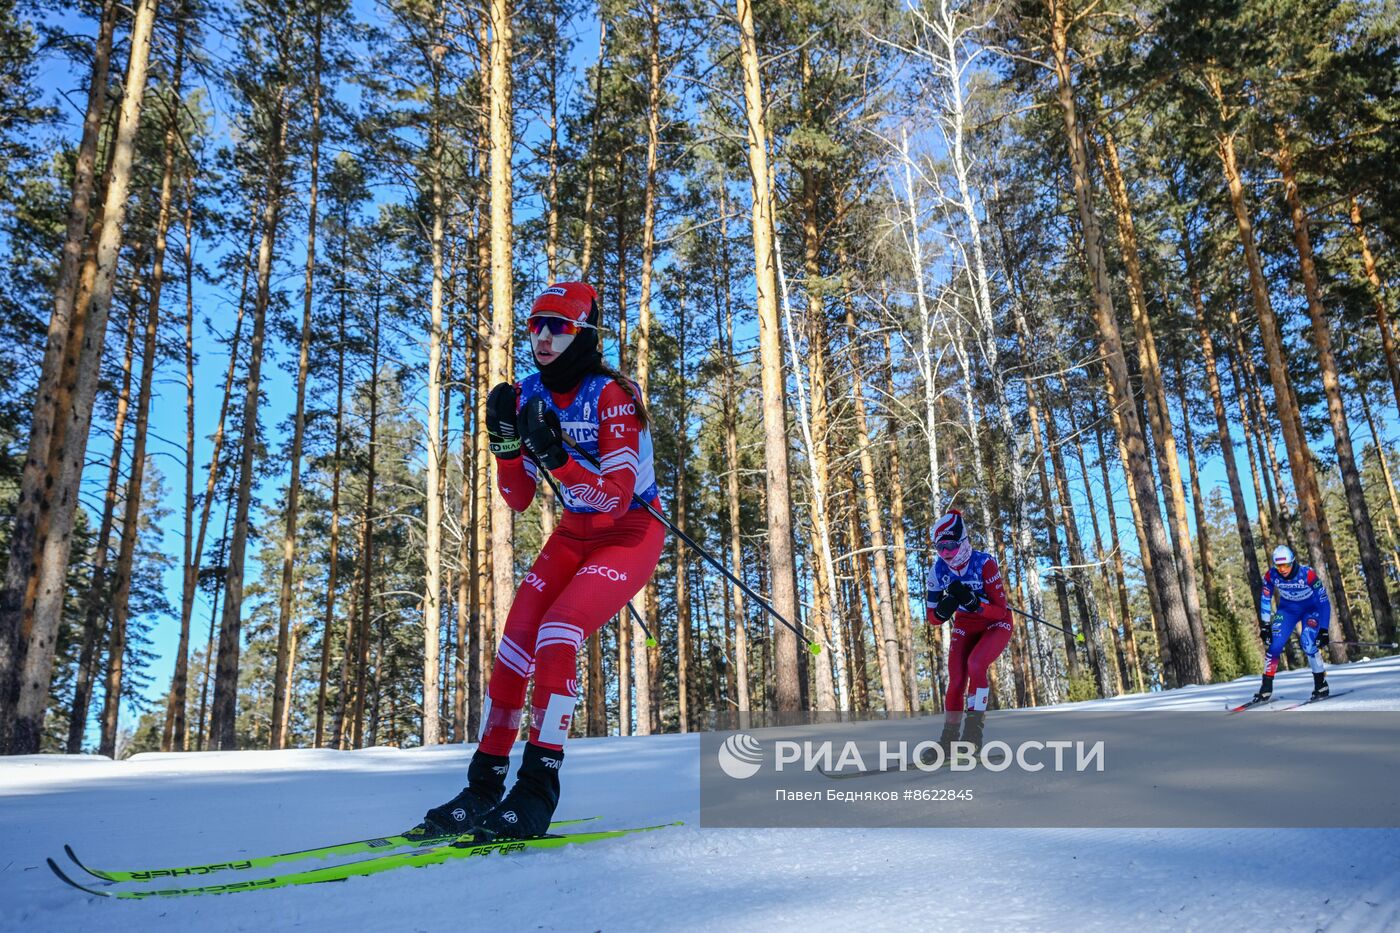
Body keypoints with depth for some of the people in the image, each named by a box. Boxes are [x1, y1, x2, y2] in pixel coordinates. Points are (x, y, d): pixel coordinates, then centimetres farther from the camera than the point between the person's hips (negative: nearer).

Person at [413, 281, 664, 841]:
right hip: (573, 536, 6)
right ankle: (484, 785, 4)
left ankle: (538, 790, -17)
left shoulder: (612, 394, -20)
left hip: (631, 536, -6)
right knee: (514, 642, -7)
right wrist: (506, 441, -16)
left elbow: (615, 498, -26)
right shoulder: (530, 395, -1)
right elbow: (518, 499, 1)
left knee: (557, 634, -25)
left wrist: (554, 453, -36)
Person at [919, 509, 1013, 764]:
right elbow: (933, 618, -6)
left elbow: (1000, 610, -25)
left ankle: (973, 733, -19)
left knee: (975, 664, -28)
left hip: (996, 624, -4)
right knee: (956, 679, -8)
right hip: (965, 626, 4)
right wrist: (944, 610, -29)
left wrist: (971, 600, -40)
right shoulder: (938, 570, -13)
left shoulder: (984, 563, -26)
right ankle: (948, 741, 5)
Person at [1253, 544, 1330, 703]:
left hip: (1311, 609, -3)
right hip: (1287, 609, 3)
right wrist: (1265, 626, -8)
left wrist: (1323, 630, -30)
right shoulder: (1271, 575, -23)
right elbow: (1265, 599, -7)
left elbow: (1324, 602, -26)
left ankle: (1321, 685, -2)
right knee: (1274, 645, -11)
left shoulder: (1307, 574, -33)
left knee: (1308, 644, -23)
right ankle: (1266, 690, -1)